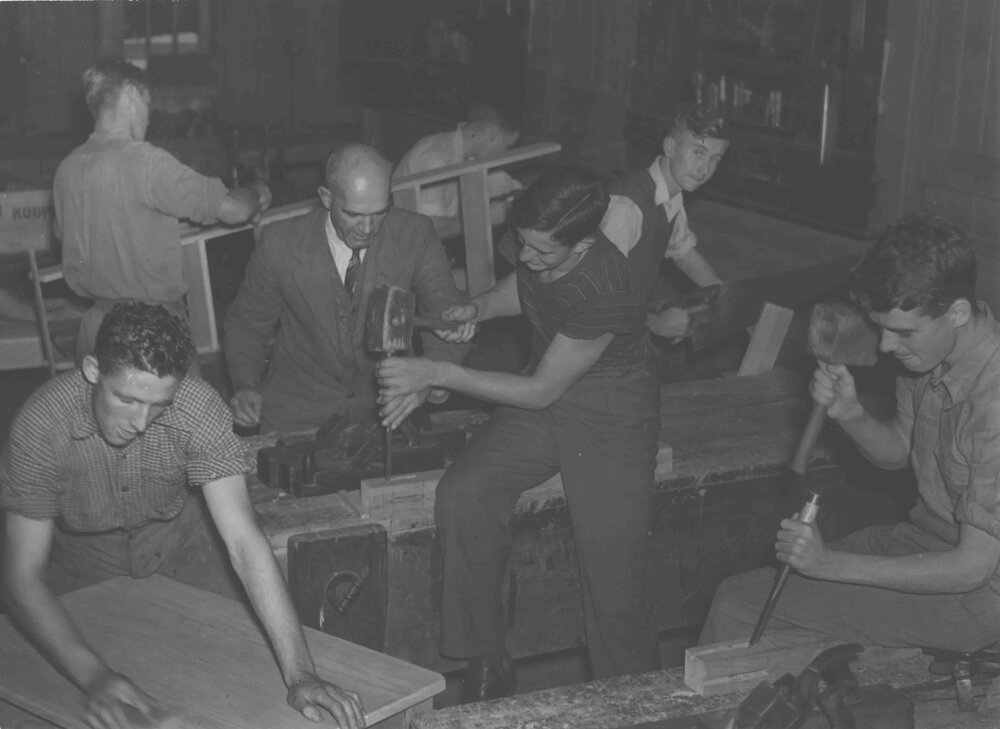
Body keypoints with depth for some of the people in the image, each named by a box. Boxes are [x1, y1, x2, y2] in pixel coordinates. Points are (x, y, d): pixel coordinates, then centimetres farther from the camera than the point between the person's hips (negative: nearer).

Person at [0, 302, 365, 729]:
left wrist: (299, 676, -43)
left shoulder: (197, 406, -30)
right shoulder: (41, 425, -31)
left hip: (177, 550, 2)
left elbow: (243, 541, -35)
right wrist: (94, 676, -46)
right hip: (84, 575, -1)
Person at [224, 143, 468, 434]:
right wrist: (245, 386, -14)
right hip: (300, 409, -1)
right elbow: (246, 324, 4)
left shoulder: (414, 235, -10)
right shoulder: (281, 244, -11)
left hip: (388, 406, 1)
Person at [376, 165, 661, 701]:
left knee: (613, 588, -15)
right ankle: (486, 668, -7)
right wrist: (480, 308, -4)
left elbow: (541, 391, -21)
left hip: (611, 419, -6)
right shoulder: (536, 251, -9)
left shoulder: (603, 293, -30)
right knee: (461, 496, -19)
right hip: (543, 401, 6)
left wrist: (438, 374, -20)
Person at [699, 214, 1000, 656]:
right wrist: (850, 414, -11)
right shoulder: (930, 352, -5)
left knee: (740, 612, -15)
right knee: (736, 599, -2)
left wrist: (831, 563, -24)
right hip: (921, 538, 8)